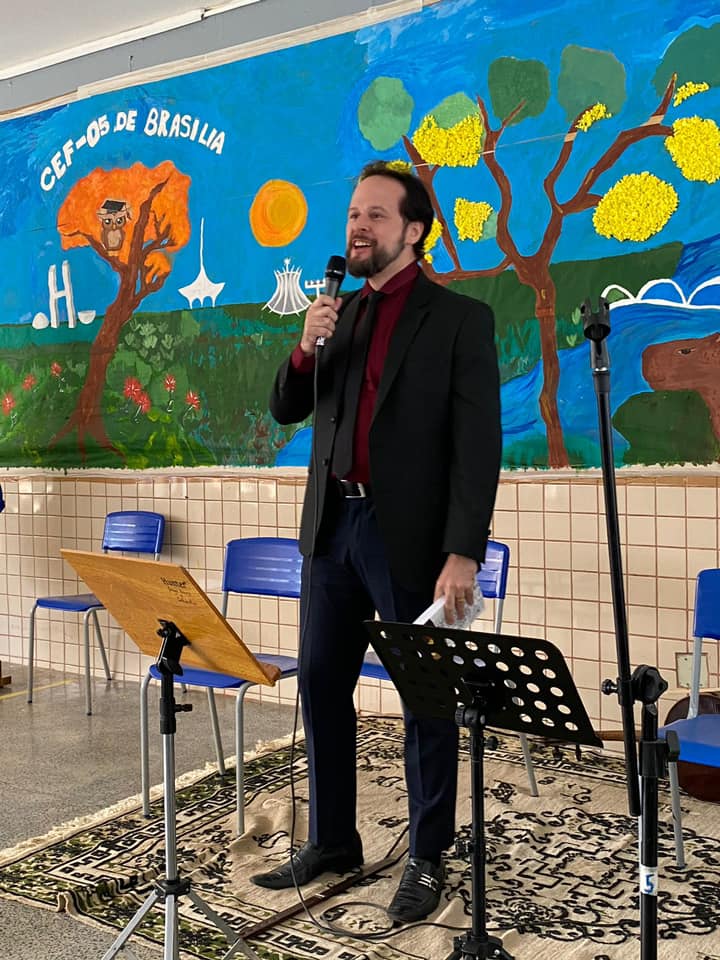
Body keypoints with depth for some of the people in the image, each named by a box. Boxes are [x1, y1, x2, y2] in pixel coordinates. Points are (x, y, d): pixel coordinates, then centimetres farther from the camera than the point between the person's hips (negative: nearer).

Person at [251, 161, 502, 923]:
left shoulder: (459, 319, -5)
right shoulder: (338, 314, 13)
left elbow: (478, 446, -11)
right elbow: (286, 410, 13)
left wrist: (463, 553, -19)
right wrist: (306, 348, -6)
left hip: (409, 535, -6)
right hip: (332, 525, 6)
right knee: (320, 684, 12)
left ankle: (427, 860, 21)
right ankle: (331, 841, 29)